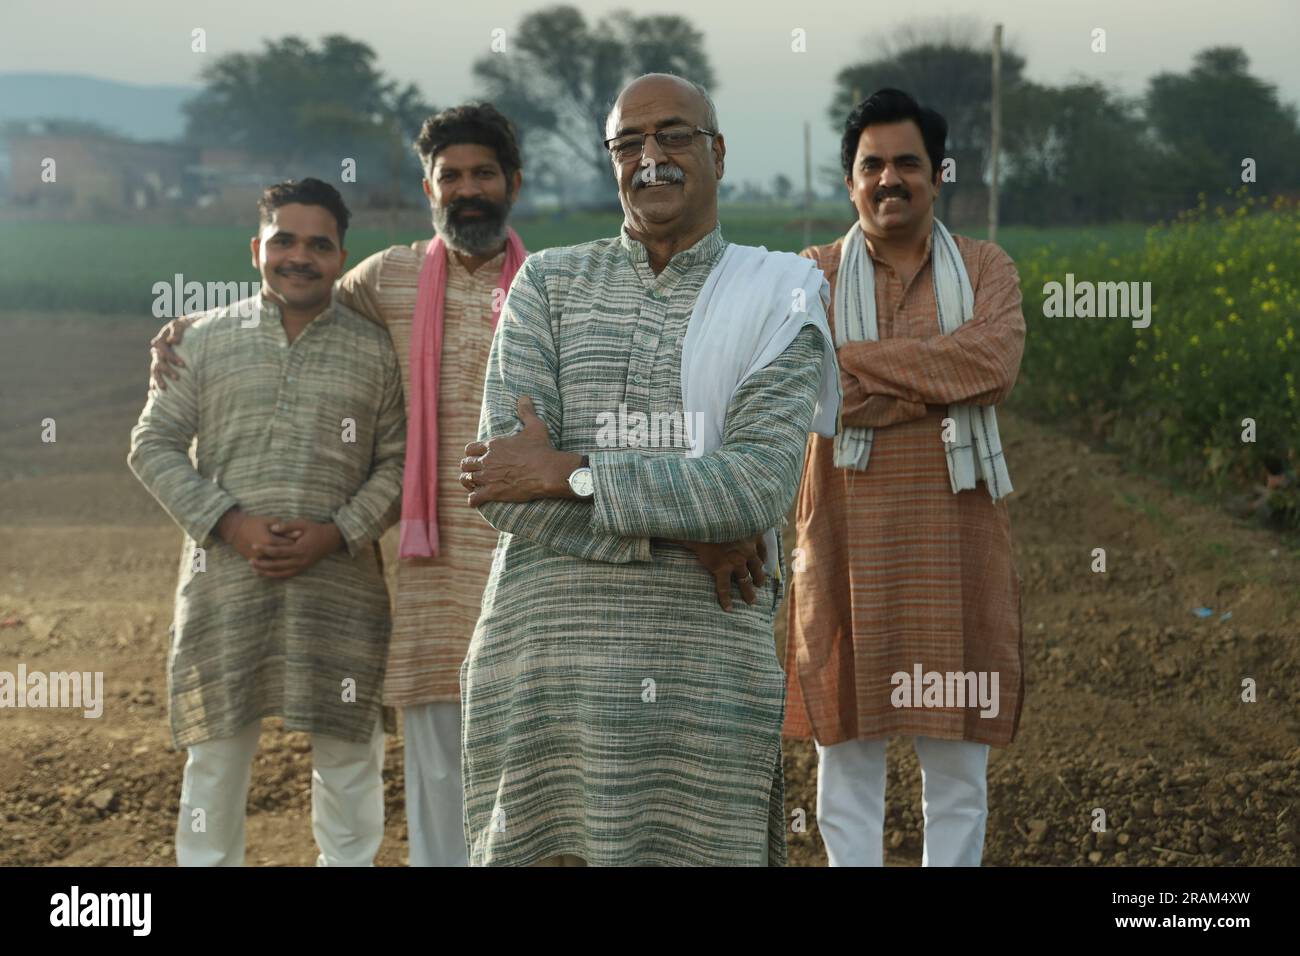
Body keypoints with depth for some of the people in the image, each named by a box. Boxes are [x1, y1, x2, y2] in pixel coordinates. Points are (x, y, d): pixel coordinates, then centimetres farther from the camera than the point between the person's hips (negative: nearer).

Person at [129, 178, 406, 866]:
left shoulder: (374, 352, 6)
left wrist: (335, 533, -12)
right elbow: (153, 446, 4)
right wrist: (230, 524, -9)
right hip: (225, 579, 0)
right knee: (217, 750, 7)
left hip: (339, 584, 0)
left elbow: (396, 462, 4)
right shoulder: (207, 340, 6)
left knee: (347, 748, 7)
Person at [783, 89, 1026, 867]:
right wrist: (944, 381, -17)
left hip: (955, 542, 1)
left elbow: (996, 360, -14)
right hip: (850, 543, -1)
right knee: (848, 754, 5)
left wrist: (860, 358, -16)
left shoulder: (986, 269, 6)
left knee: (959, 764, 7)